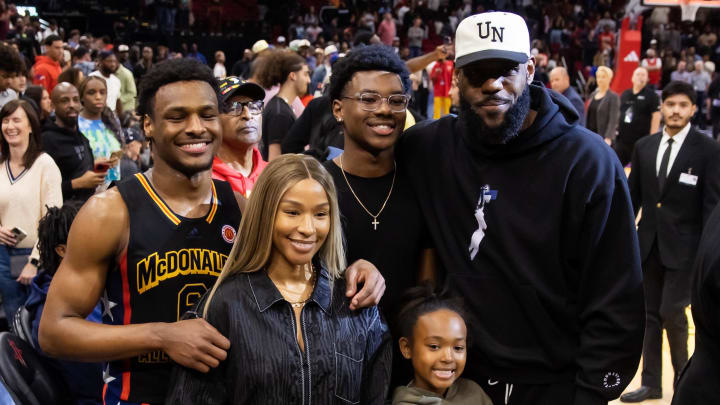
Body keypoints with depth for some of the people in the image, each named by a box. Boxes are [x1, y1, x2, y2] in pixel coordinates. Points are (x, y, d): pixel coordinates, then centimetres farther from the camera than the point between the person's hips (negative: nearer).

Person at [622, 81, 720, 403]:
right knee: (650, 315, 9)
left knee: (671, 312, -8)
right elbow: (633, 195, 10)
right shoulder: (644, 147, 5)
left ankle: (684, 376, 18)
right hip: (648, 243, 4)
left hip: (685, 246, -4)